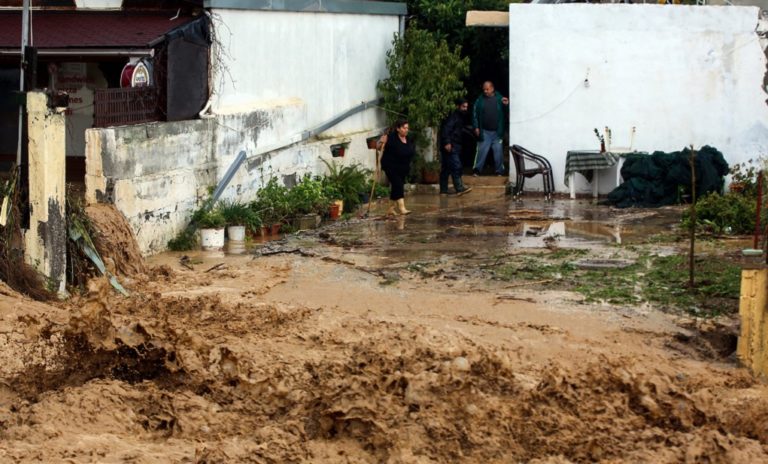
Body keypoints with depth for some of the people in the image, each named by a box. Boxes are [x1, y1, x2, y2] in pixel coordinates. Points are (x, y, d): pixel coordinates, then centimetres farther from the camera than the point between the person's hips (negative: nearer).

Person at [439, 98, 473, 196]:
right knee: (456, 166, -15)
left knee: (446, 169, 11)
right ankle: (459, 188, -19)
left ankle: (443, 190, 14)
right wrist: (447, 143, -27)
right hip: (450, 147, -10)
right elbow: (446, 129, -21)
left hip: (455, 146, 10)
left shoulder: (461, 117, 20)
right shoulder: (453, 116, -11)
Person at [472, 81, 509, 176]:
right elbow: (475, 114, 3)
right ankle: (477, 170, 2)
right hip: (484, 132, 0)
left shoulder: (499, 98, 0)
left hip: (497, 132, 0)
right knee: (481, 151, -3)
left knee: (498, 152, 5)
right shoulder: (480, 100, 2)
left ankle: (499, 171, 13)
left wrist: (507, 104, -19)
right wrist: (476, 127, -4)